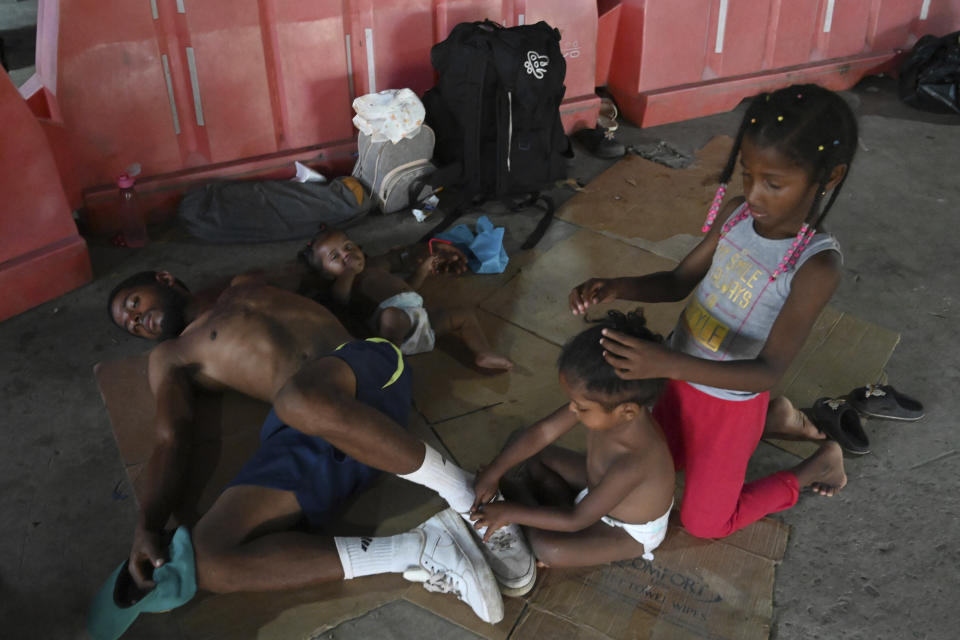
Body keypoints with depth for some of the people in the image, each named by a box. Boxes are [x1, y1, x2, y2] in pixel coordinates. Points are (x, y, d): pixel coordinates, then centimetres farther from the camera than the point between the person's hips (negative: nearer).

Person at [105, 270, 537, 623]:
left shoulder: (243, 287, 34)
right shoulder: (170, 358, 29)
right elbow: (170, 441, 11)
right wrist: (148, 526, -5)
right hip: (303, 435, 2)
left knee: (298, 400, -39)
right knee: (209, 561, -23)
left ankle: (464, 494, -21)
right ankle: (417, 549, -22)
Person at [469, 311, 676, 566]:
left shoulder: (633, 462, -45)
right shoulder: (608, 402, -26)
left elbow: (577, 520, -33)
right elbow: (541, 432, -15)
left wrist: (509, 513, -27)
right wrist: (493, 472, -19)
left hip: (632, 532, -7)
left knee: (544, 548, -23)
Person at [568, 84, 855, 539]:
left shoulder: (816, 265, -30)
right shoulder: (735, 215, -13)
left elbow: (769, 370, -33)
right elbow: (679, 281, -1)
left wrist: (670, 363, -47)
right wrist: (615, 288, -22)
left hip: (731, 401, -6)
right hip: (683, 381, 6)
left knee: (704, 523, 12)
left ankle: (820, 463, 27)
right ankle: (779, 418, 33)